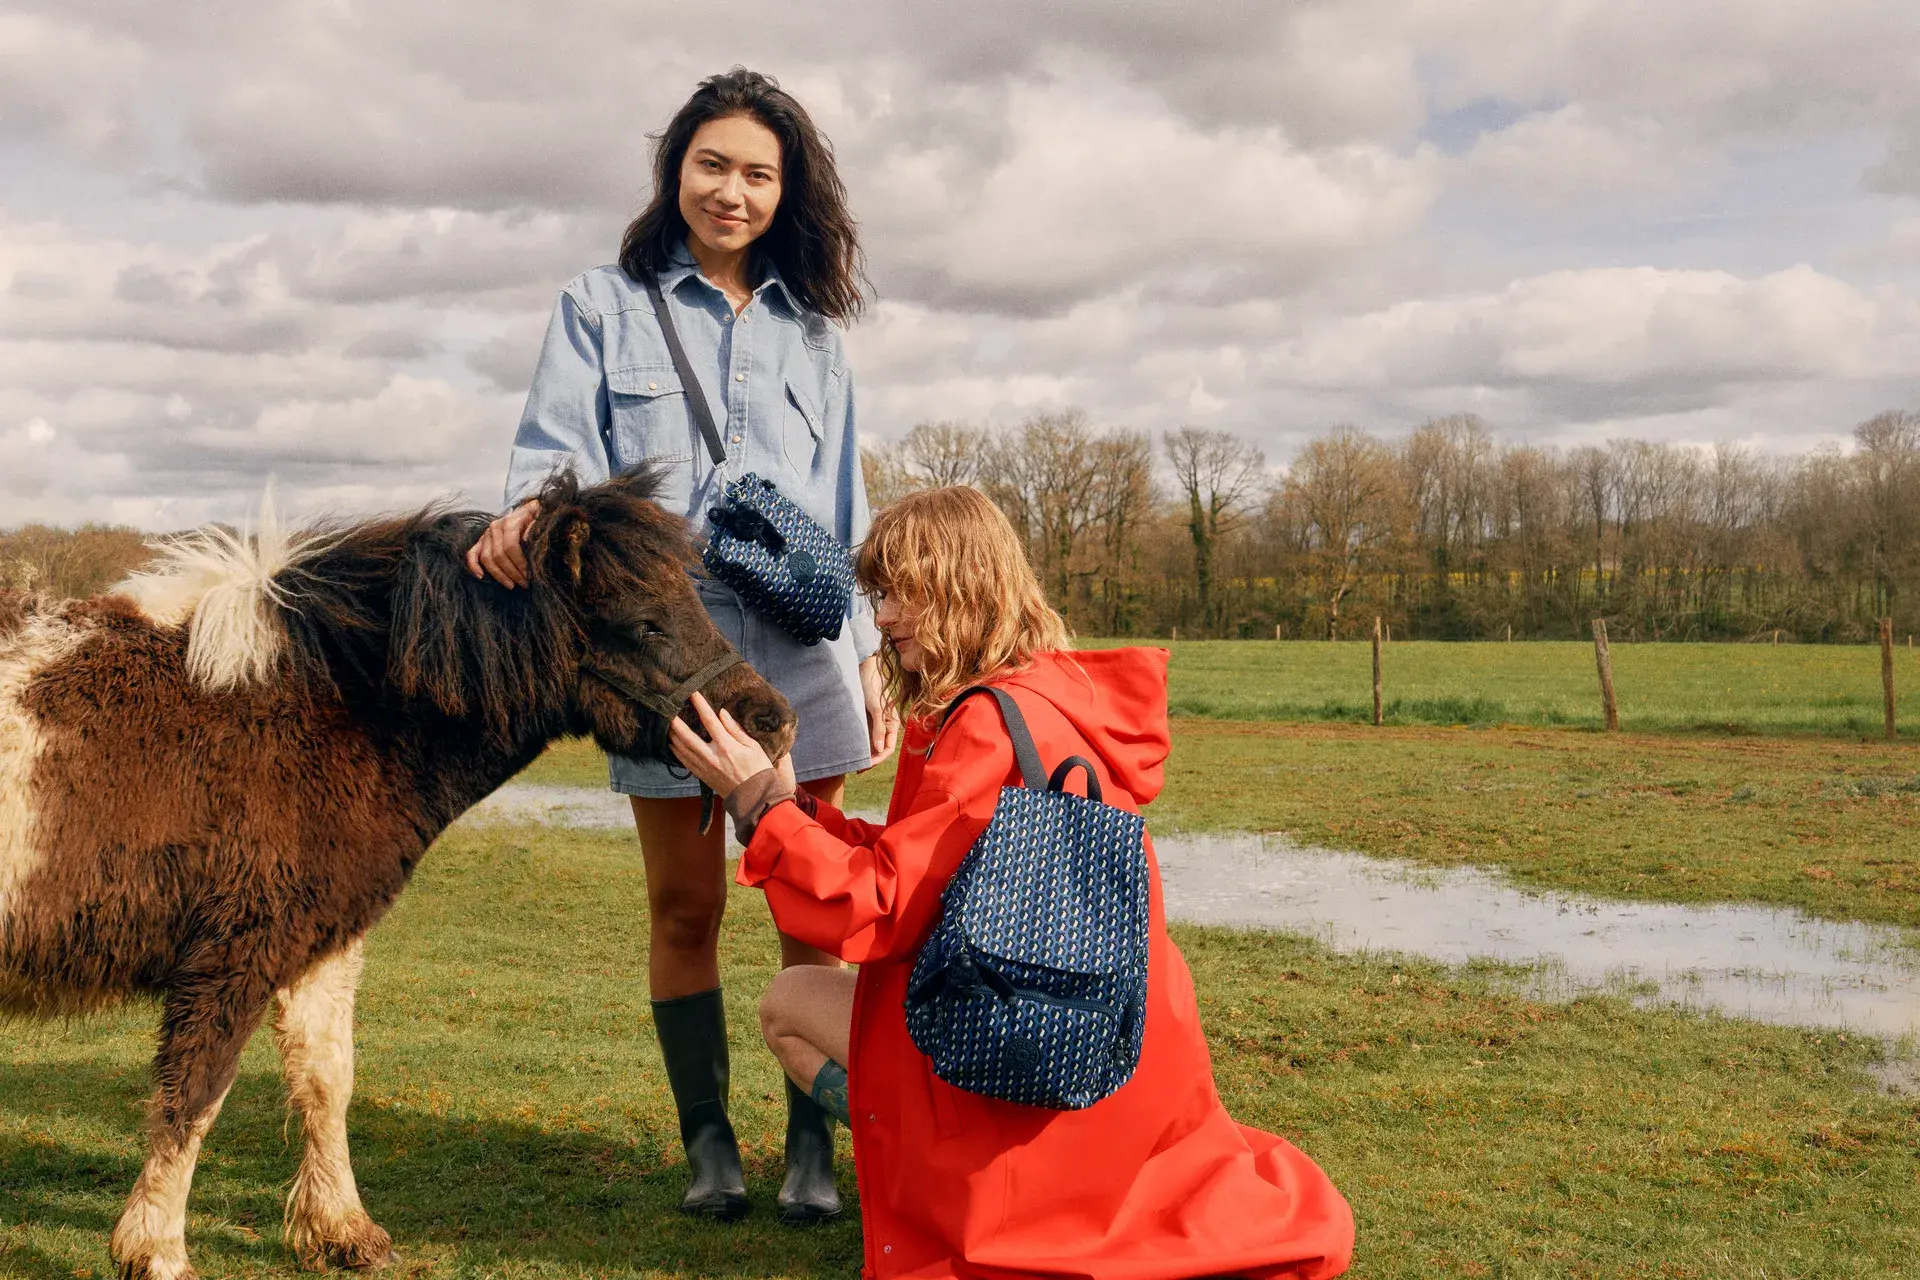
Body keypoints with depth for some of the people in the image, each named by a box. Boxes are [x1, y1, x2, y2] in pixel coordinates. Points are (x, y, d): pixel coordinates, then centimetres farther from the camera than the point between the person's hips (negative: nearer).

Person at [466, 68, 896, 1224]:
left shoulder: (810, 329, 16)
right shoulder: (604, 307, 9)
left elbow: (846, 505, 16)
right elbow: (560, 444, -5)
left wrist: (872, 657, 11)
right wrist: (526, 507, -28)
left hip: (801, 641, 2)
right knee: (685, 904, 5)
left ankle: (815, 1141, 10)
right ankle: (708, 1139, 18)